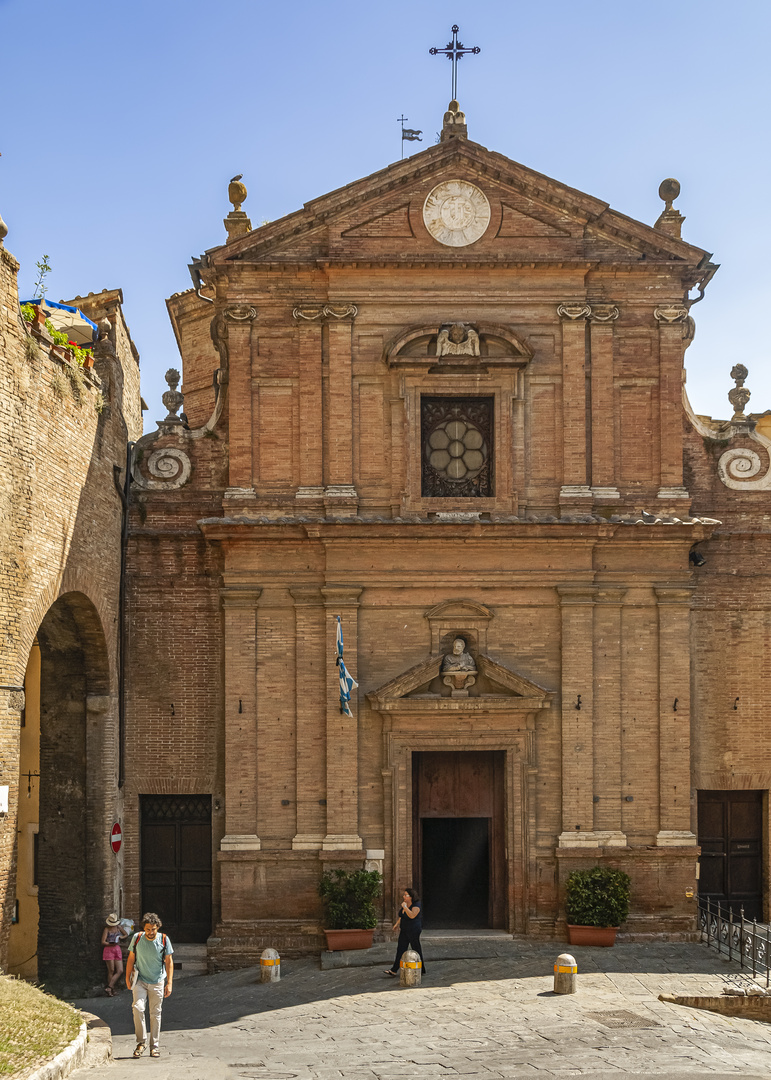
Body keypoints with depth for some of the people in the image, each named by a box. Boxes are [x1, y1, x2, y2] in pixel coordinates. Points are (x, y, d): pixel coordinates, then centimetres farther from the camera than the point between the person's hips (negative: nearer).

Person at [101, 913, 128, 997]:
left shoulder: (119, 927, 12)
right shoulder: (107, 929, -2)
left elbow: (126, 935, 25)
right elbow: (103, 942, -7)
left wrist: (122, 937, 2)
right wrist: (111, 944, -20)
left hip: (117, 950, 5)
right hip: (109, 949, -5)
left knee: (120, 971, -4)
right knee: (111, 970, -4)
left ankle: (109, 987, -1)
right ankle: (111, 990, 4)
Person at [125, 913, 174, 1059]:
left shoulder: (164, 940, -7)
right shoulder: (137, 938, -6)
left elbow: (169, 961, -1)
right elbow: (131, 958, 5)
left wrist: (169, 983, -5)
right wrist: (128, 978, 5)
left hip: (157, 982, 0)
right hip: (140, 980, 0)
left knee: (155, 1014, 3)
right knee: (138, 1007, -19)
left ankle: (155, 1046, 13)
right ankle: (141, 1041, -6)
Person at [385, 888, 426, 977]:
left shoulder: (416, 905, -16)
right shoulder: (405, 904, 10)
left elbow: (412, 915, -32)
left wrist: (405, 907, -27)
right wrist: (397, 924, 15)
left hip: (413, 931, -8)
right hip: (404, 931, 8)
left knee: (416, 950, 0)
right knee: (400, 949, 6)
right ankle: (394, 970, 6)